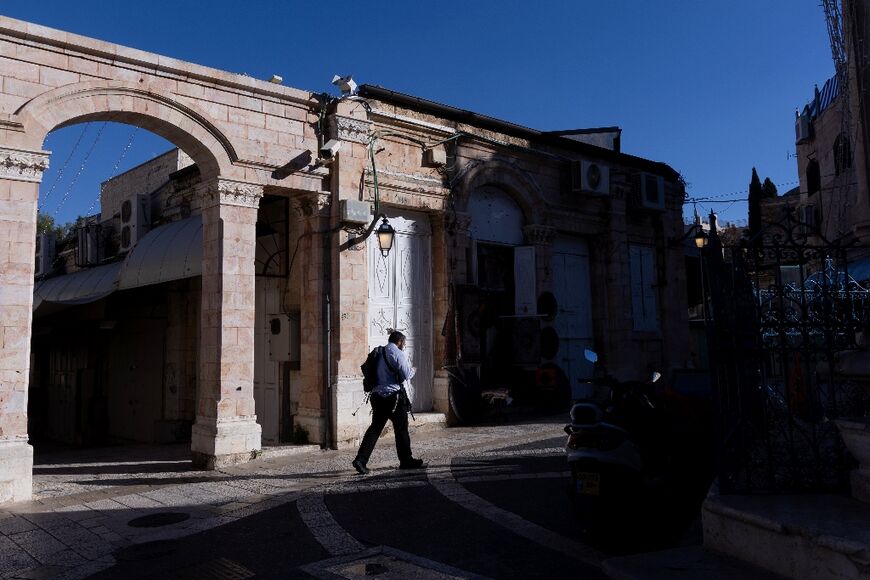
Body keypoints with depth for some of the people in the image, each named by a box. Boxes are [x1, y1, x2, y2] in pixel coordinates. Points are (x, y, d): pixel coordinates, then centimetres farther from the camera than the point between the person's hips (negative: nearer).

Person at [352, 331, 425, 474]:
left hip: (378, 395, 7)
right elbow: (406, 375, -14)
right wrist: (413, 370, 9)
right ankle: (406, 461, 18)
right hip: (393, 396, -7)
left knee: (375, 428, 6)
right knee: (401, 429, 7)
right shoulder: (397, 354, -9)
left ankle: (360, 459, -5)